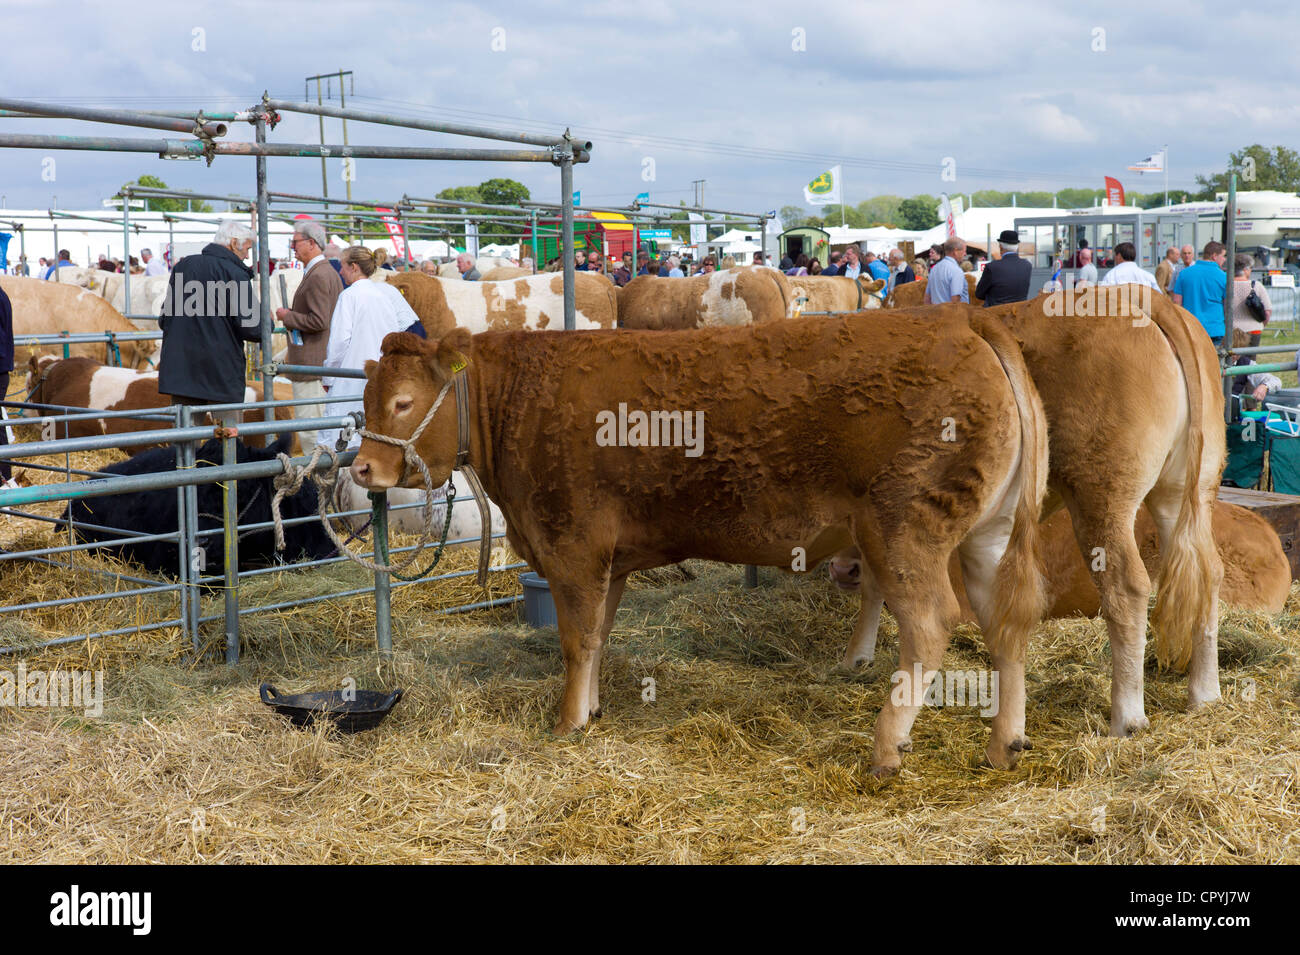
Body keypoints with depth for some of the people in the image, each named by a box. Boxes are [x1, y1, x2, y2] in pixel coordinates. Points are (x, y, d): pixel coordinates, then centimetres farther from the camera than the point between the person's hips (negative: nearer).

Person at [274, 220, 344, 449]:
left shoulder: (317, 276, -17)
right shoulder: (330, 273, 16)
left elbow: (318, 321, -23)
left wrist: (288, 316, -11)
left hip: (311, 365, -11)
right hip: (326, 361, 11)